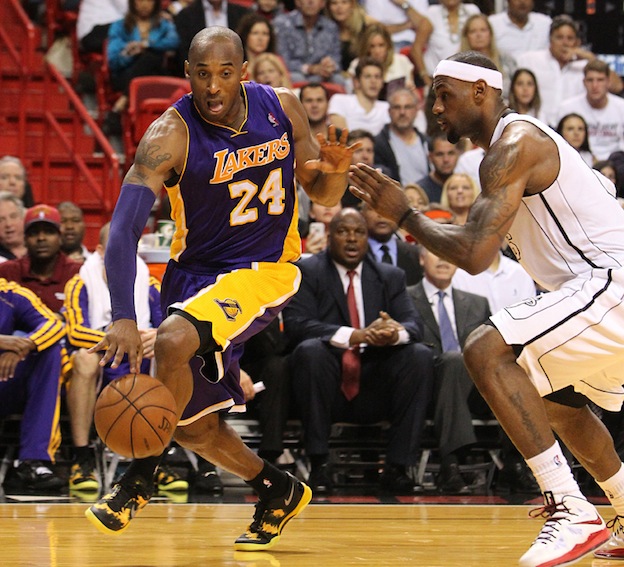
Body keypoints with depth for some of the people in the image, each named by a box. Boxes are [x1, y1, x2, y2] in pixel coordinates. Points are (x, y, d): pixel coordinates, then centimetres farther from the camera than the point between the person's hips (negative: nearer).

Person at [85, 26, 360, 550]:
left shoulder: (282, 107, -7)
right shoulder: (171, 135, -18)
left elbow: (323, 196, 7)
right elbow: (122, 230, -27)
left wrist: (337, 171, -19)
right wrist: (124, 318, -41)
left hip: (265, 268, -2)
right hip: (196, 271, 2)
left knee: (174, 340, -30)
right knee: (192, 423, 6)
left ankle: (139, 477, -13)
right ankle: (279, 491, 32)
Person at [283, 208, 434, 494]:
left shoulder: (390, 276, 15)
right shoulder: (306, 272, 3)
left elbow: (414, 325, 3)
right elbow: (296, 325, -14)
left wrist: (396, 333, -25)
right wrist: (356, 336, -28)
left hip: (375, 391, 3)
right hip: (329, 387, -3)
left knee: (420, 355, -22)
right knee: (310, 350, -33)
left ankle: (397, 468, -21)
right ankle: (319, 465, -26)